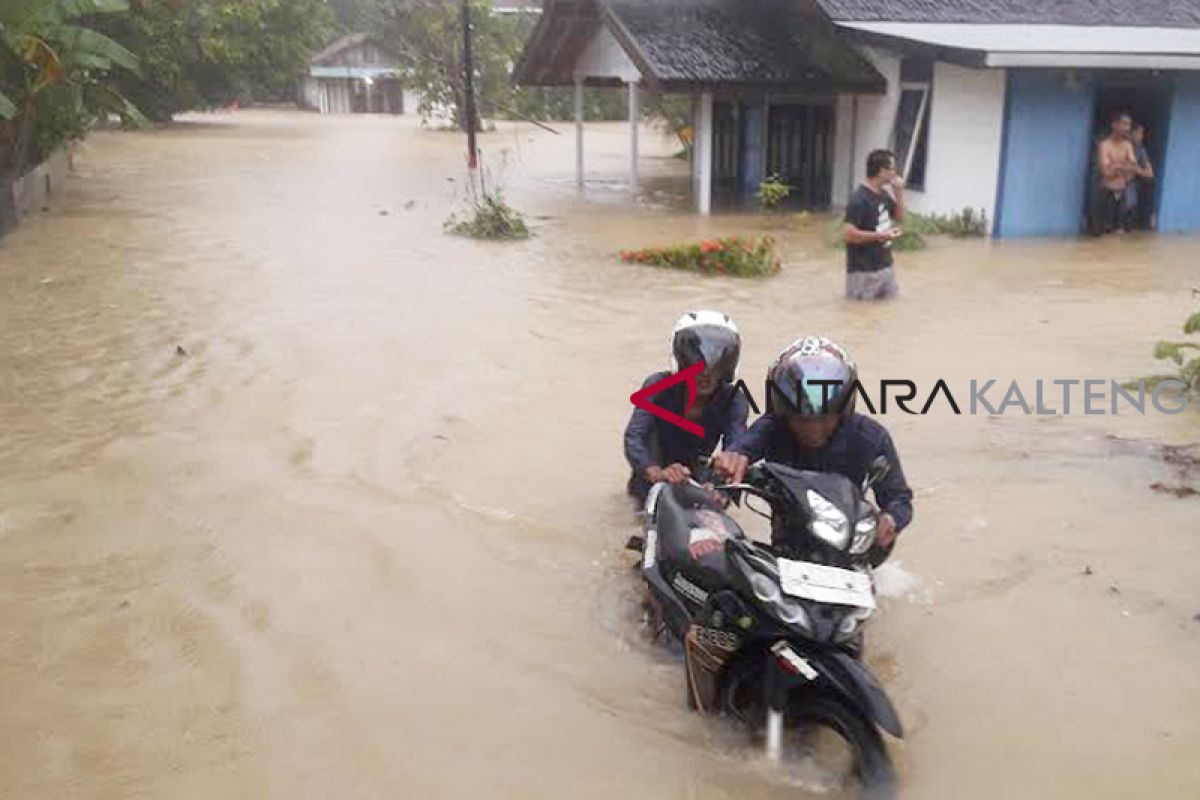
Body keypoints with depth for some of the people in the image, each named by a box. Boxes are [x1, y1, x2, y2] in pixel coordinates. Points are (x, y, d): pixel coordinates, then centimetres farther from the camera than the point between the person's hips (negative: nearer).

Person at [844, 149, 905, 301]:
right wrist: (880, 235, -23)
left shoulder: (884, 194, 7)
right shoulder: (859, 199, -20)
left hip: (885, 265, 8)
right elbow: (848, 234, -25)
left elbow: (899, 218, 16)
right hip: (864, 270, -8)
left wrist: (899, 192, 3)